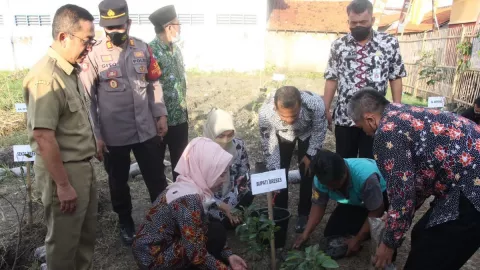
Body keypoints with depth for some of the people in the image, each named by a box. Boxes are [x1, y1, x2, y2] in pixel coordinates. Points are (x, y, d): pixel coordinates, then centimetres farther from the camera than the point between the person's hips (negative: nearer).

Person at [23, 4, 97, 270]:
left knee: (87, 232, 23)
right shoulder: (46, 78, -23)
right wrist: (63, 185, -21)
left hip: (83, 166, 9)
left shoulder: (71, 70, 6)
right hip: (63, 170, -9)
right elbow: (43, 137, -24)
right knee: (64, 240, 10)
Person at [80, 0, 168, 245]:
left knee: (157, 178, 12)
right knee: (118, 182, 17)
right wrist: (95, 135, -9)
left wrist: (161, 115, 4)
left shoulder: (143, 49, 1)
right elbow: (87, 98, -7)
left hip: (146, 130, 2)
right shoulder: (94, 54, -9)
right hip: (113, 134, -2)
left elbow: (154, 84, 9)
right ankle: (125, 222, 39)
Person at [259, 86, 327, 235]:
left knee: (307, 173, -3)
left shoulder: (315, 103, -44)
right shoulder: (265, 113, -41)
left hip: (309, 133, 0)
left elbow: (320, 130, -20)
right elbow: (269, 145, -24)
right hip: (282, 134, 1)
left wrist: (310, 154, -13)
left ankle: (304, 214, 16)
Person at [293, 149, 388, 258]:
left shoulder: (365, 177, -43)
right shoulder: (322, 178, -28)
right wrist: (306, 233, -25)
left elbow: (377, 211, -29)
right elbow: (318, 204, -14)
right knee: (331, 233, -5)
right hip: (352, 201, 5)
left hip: (379, 198, -4)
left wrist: (358, 239, -24)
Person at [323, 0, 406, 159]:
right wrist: (325, 110, 3)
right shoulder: (338, 46, 2)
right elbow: (331, 79, 5)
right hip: (344, 117, 1)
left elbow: (396, 78, 4)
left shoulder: (389, 43, 0)